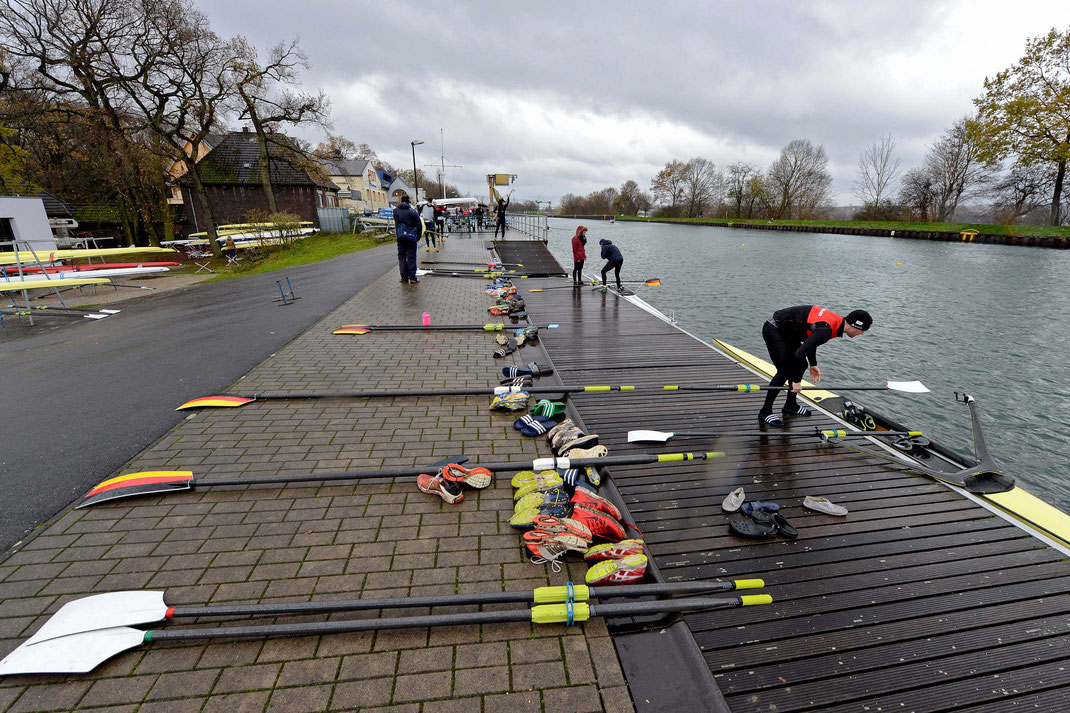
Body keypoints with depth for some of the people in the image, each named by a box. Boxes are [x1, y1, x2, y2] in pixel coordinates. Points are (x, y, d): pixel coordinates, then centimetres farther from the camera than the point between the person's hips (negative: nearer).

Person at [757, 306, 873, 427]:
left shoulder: (836, 320, 4)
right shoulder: (826, 329, -27)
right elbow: (800, 353, -34)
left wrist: (813, 364, 25)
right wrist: (796, 381, -24)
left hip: (787, 331, 10)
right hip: (774, 330, -10)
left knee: (801, 365, 12)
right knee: (785, 371, -15)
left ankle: (790, 405, 25)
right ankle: (765, 412, -7)